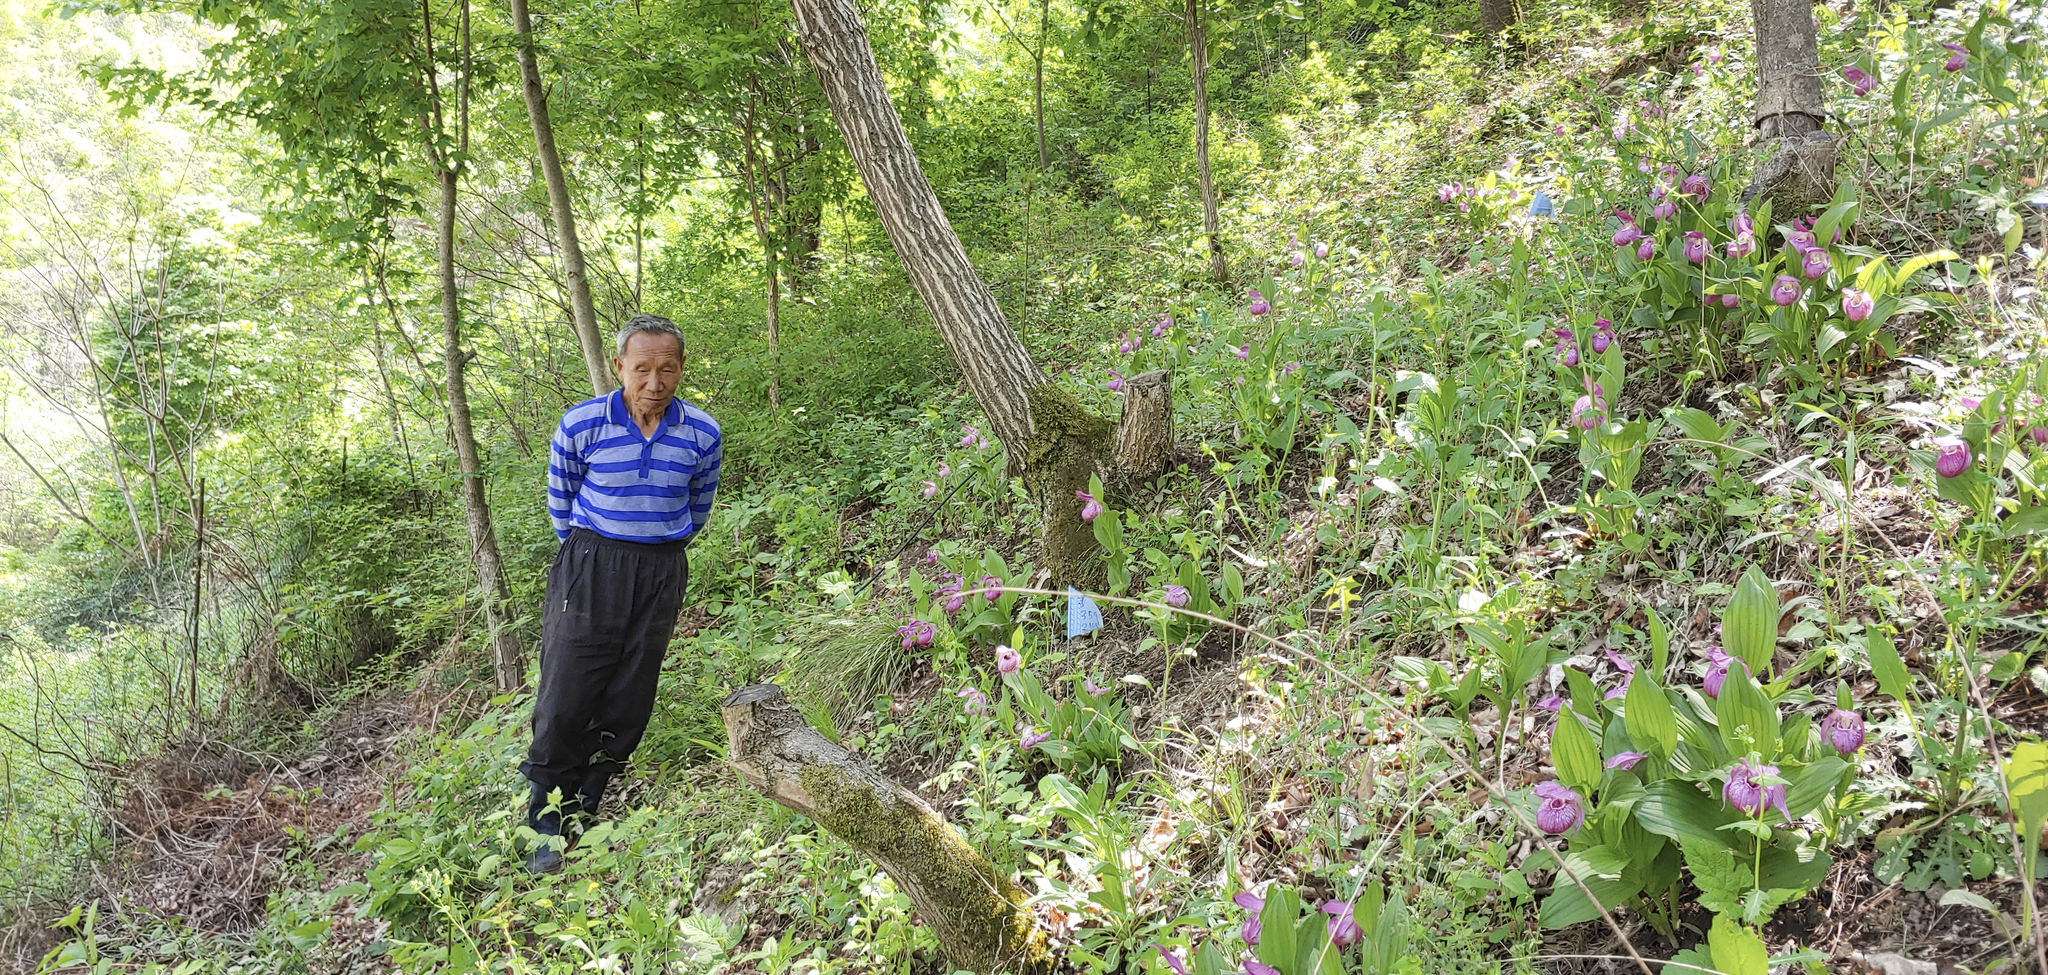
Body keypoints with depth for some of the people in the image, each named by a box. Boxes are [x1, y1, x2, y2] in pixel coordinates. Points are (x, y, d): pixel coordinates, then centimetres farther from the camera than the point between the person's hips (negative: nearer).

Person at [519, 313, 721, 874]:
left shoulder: (702, 434, -4)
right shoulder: (581, 424, -10)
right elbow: (560, 498, 7)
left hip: (661, 574, 2)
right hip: (590, 567, -2)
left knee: (628, 700, 6)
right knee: (567, 693, -4)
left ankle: (584, 811, 19)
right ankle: (547, 820, 9)